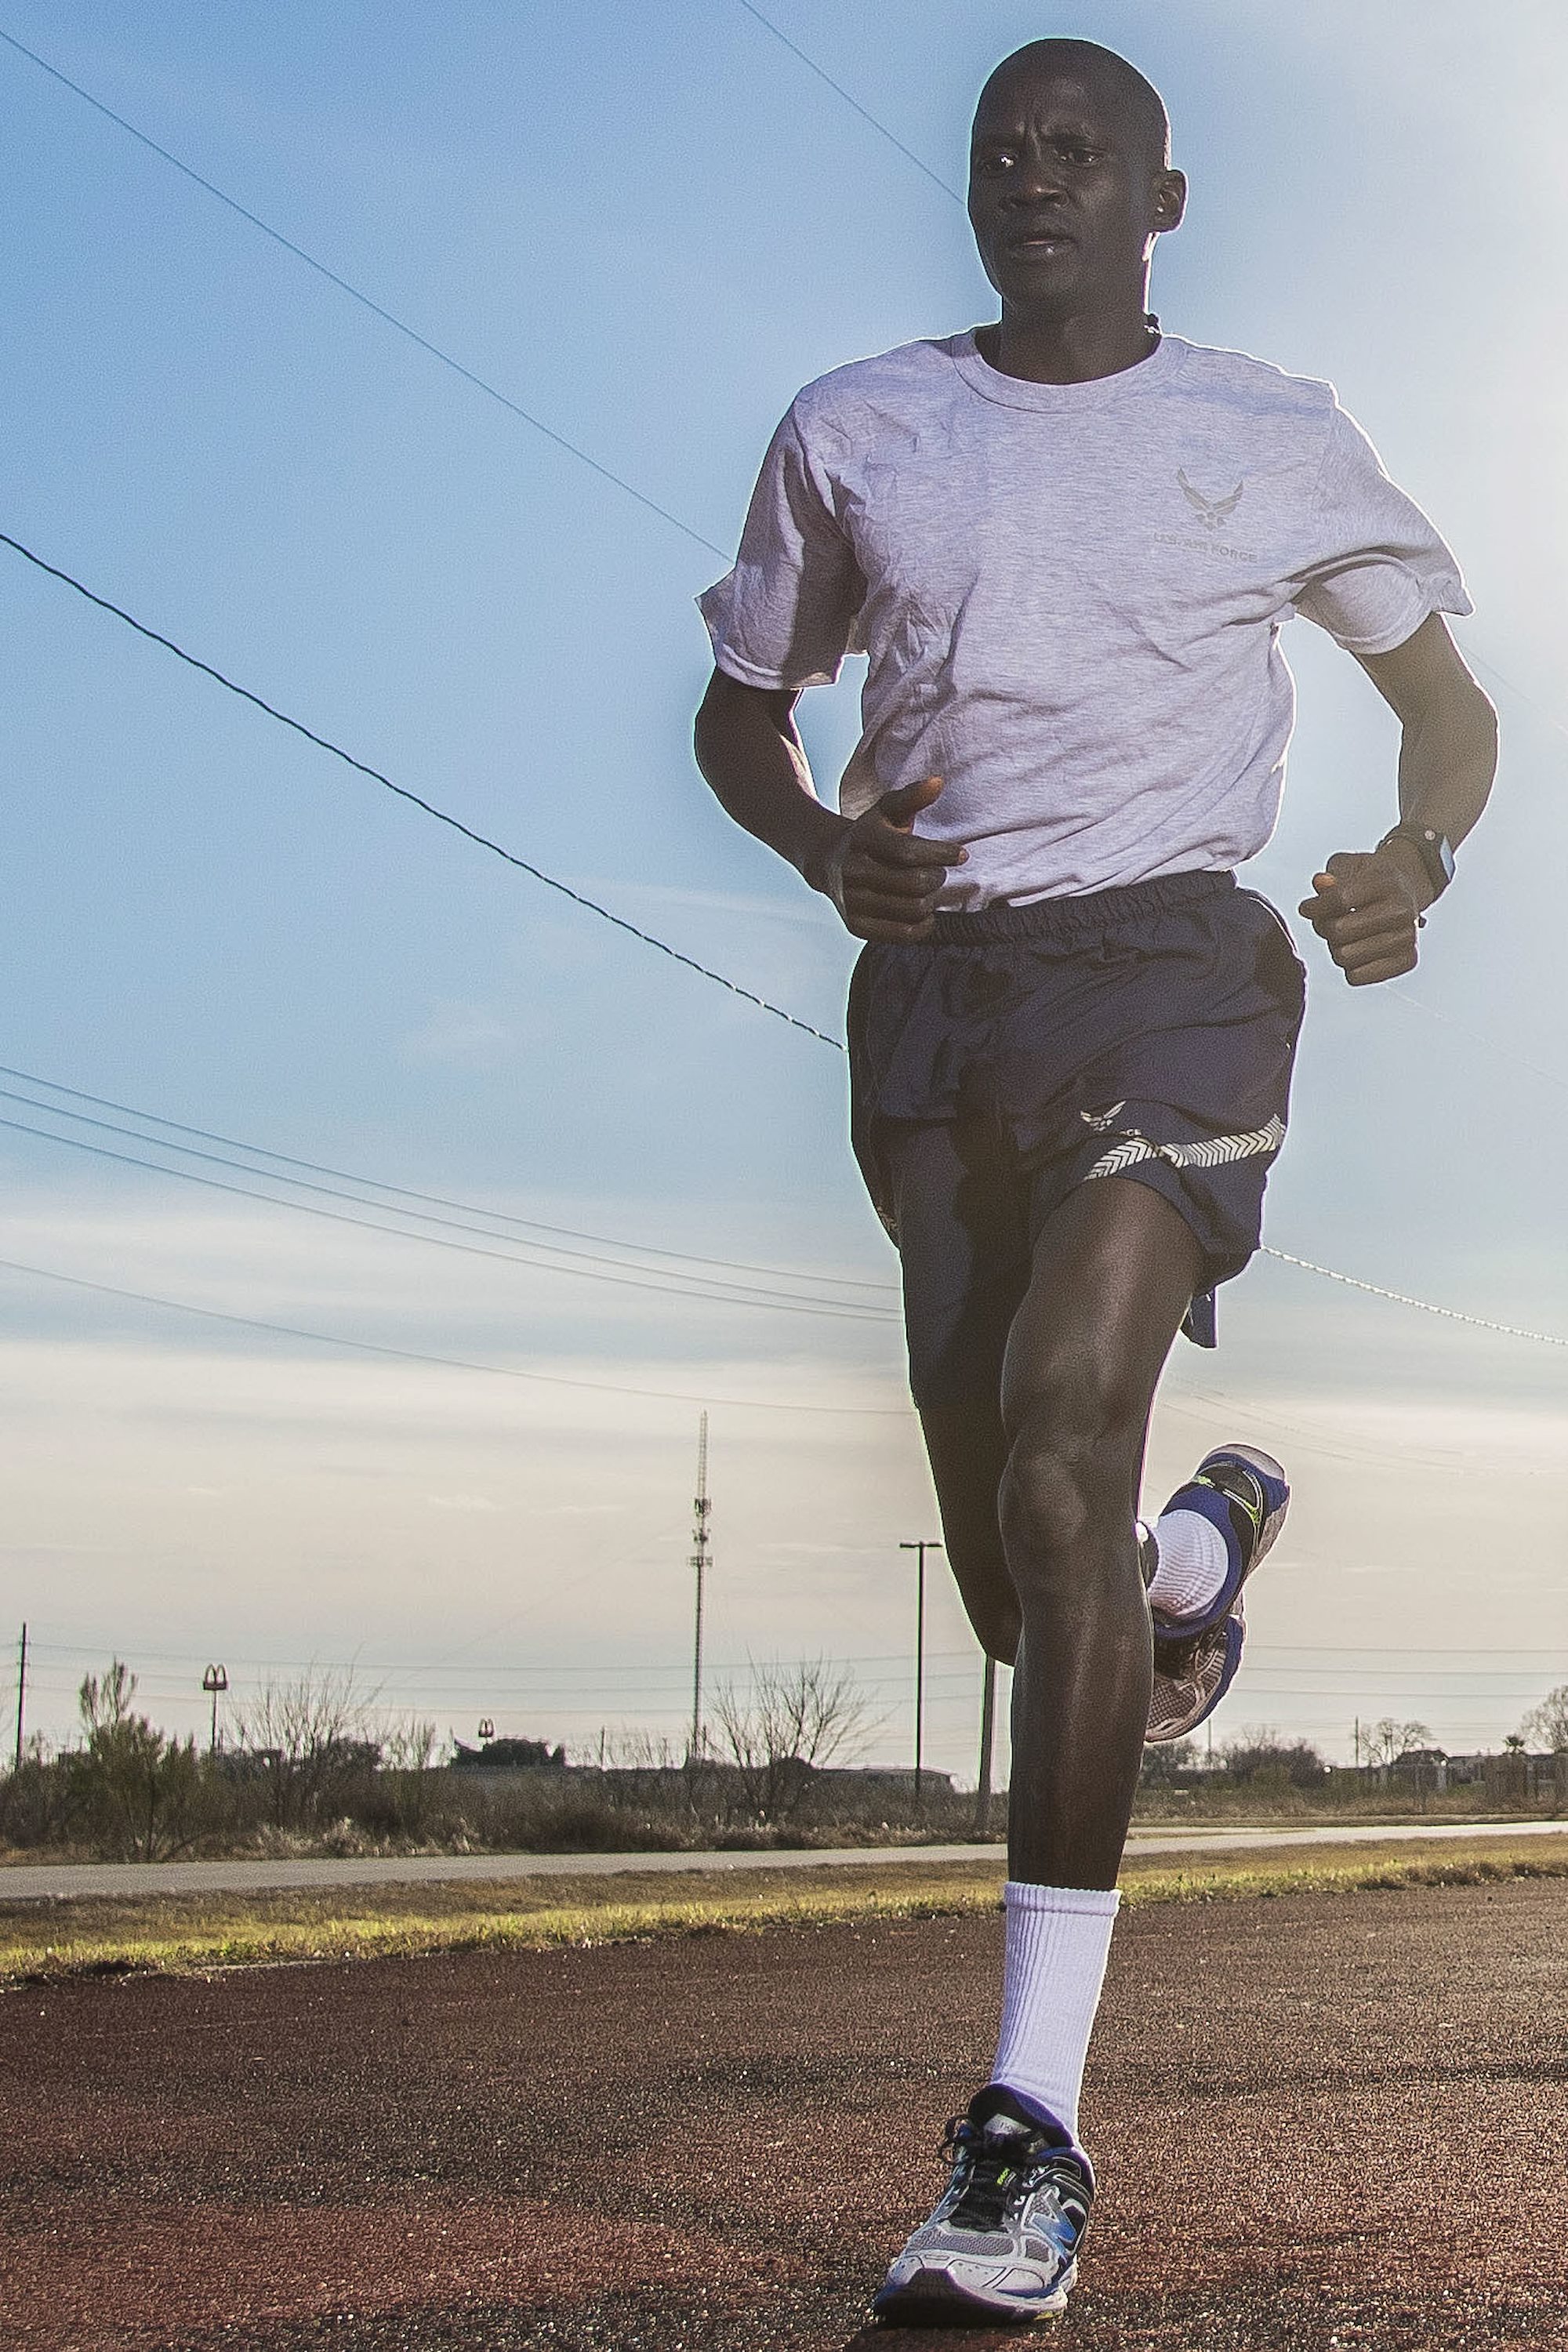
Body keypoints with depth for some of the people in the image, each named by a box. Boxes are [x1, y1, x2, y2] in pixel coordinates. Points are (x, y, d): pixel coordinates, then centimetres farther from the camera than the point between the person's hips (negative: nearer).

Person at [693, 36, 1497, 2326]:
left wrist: (1420, 857, -8)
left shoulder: (1274, 441, 8)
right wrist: (828, 850, -4)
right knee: (1020, 1586, 7)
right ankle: (1210, 1544, 48)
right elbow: (743, 704, 19)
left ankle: (1033, 2132, -24)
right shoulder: (853, 428, 12)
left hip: (1174, 960, -3)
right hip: (935, 986, 4)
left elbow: (1447, 698, 15)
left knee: (1059, 1447, -26)